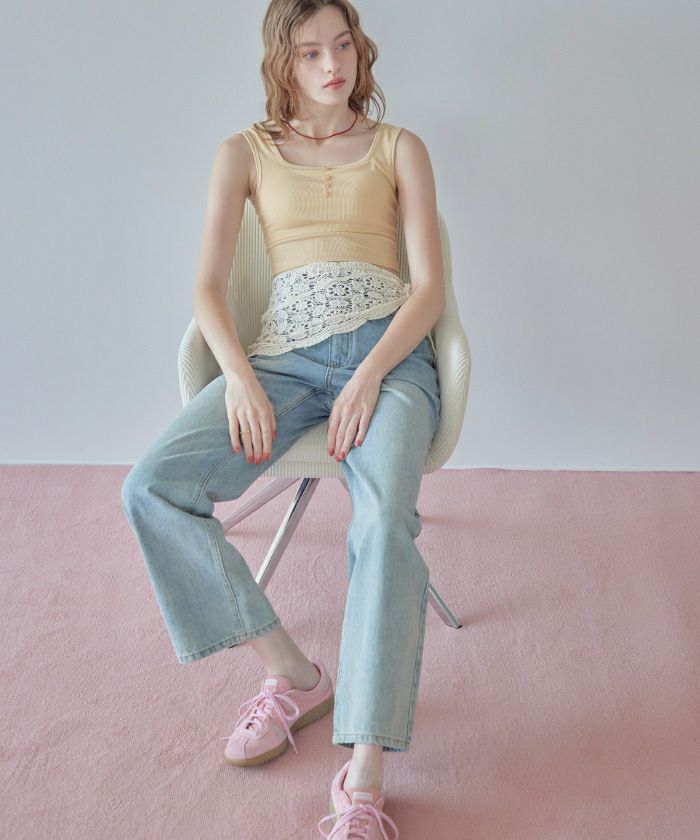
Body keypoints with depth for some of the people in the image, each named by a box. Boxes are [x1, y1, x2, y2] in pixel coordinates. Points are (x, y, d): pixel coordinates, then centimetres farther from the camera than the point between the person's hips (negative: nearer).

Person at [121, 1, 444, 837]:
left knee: (385, 521, -32)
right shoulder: (246, 152, 16)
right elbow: (207, 285, 7)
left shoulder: (398, 147, 14)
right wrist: (239, 377, -13)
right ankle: (293, 673, -11)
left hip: (387, 347, -1)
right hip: (283, 354, 2)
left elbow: (429, 286, 4)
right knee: (151, 488, -23)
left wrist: (369, 378, -13)